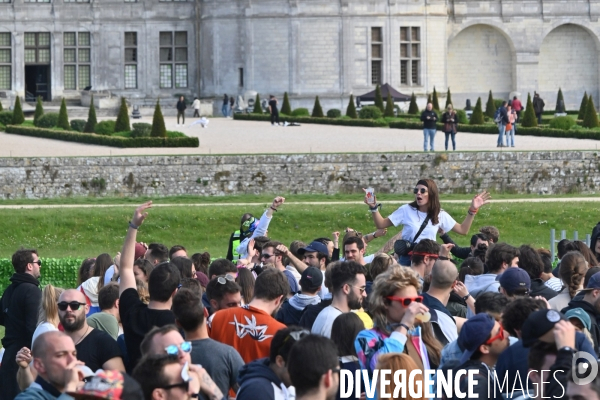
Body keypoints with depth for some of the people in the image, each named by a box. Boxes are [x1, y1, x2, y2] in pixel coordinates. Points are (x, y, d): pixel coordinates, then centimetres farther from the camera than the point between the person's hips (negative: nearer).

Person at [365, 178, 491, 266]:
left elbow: (463, 230, 9)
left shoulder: (440, 215, 3)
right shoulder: (406, 210, -4)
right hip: (407, 259, -2)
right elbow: (381, 224, -2)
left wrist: (472, 210, 1)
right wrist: (374, 208, -17)